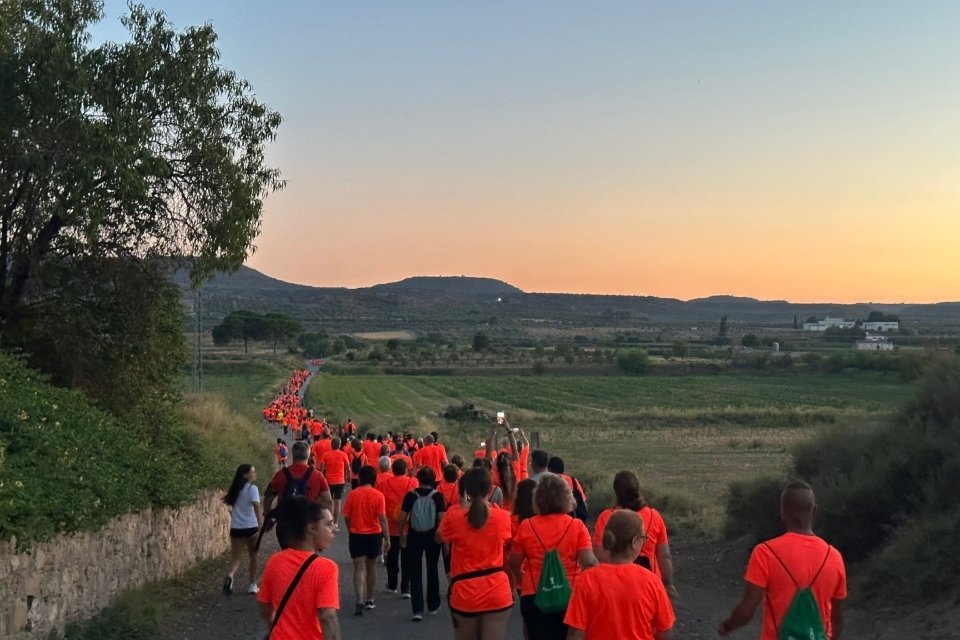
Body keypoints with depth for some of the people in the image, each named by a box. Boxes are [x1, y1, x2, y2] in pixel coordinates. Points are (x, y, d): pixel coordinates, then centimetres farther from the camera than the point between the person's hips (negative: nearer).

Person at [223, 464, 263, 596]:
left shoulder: (235, 490, 13)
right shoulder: (252, 488, -7)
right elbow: (256, 506, -20)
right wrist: (261, 523, -28)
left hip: (236, 528, 4)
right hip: (251, 527, -4)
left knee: (236, 557, 6)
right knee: (253, 556, 14)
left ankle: (229, 575, -24)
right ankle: (252, 585, 19)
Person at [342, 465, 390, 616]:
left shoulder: (352, 494, -7)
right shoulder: (378, 495, -9)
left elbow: (346, 517, -2)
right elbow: (382, 518, -12)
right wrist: (387, 539, -8)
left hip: (356, 535, 0)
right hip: (374, 535, 1)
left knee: (359, 568, 1)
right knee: (371, 566, 18)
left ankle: (360, 602, -14)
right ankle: (369, 600, 28)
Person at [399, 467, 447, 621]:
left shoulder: (410, 496, -6)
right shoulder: (437, 496, -8)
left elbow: (402, 518, -6)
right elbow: (442, 518, -11)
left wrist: (402, 536, 7)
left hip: (414, 537, 0)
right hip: (432, 537, 1)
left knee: (415, 573, 3)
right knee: (432, 571, 17)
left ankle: (417, 610, -5)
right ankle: (433, 606, 28)